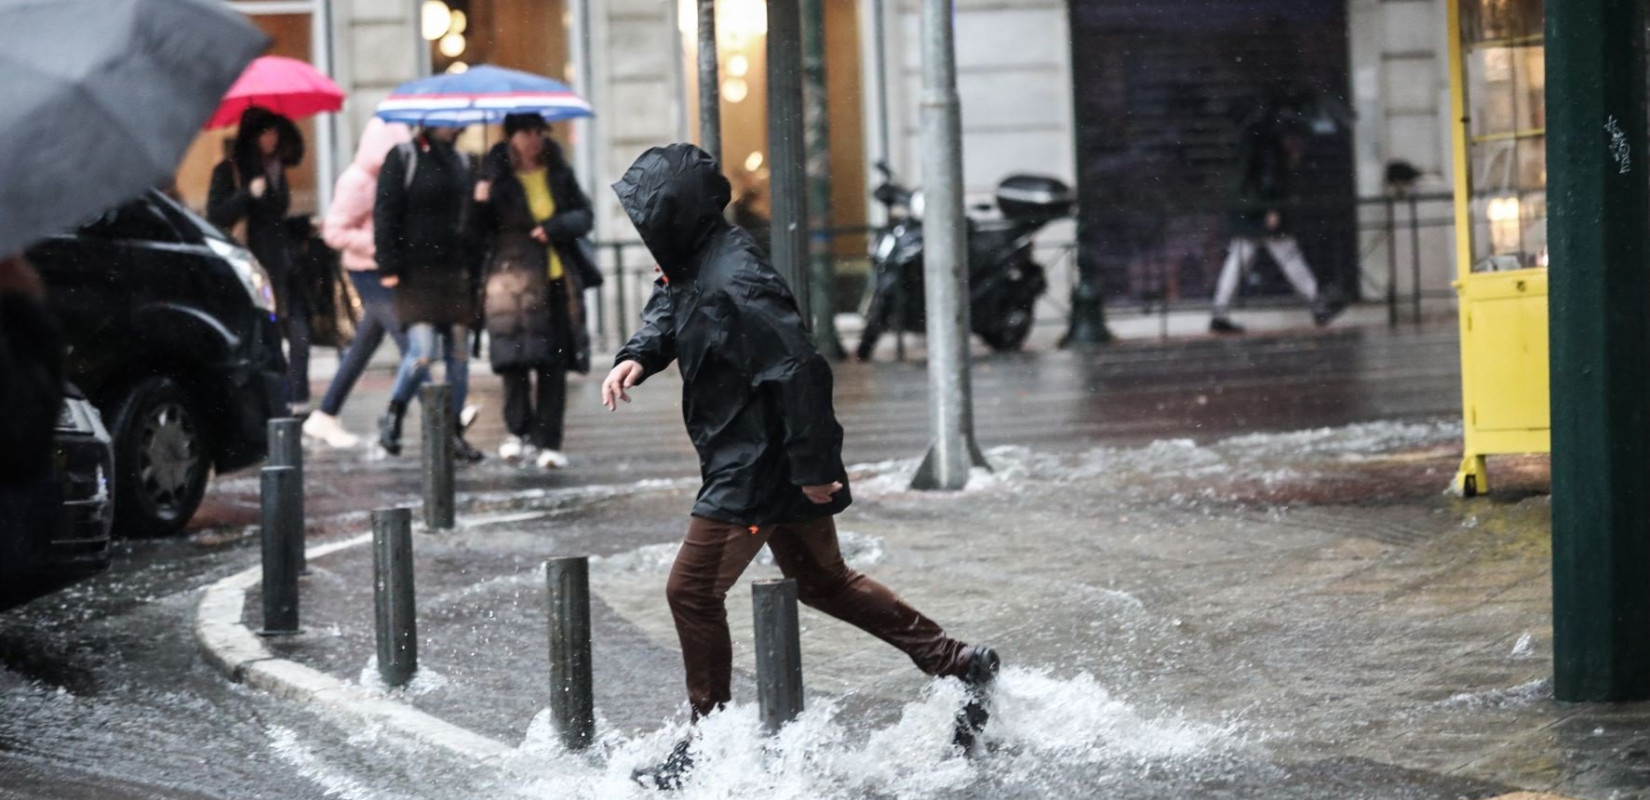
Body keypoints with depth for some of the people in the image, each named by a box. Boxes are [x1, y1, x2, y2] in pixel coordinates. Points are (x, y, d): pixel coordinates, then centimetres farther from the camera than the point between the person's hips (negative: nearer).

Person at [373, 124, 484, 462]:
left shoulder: (461, 161, 15)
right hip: (417, 272, -5)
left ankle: (453, 431, 11)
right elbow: (385, 213, -5)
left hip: (455, 271, 5)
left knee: (459, 354, 3)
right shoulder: (402, 157, -2)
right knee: (423, 351, -14)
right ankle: (393, 415, 7)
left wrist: (474, 267, 13)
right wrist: (389, 266, -12)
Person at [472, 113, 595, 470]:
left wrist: (555, 227, -8)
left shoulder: (558, 173, 11)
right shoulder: (497, 177, 2)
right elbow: (482, 233, 0)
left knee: (554, 364, 1)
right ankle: (520, 431, 2)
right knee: (515, 359, -13)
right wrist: (481, 205, -19)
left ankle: (547, 441, 4)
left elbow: (583, 215, 11)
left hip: (558, 279, 3)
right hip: (514, 278, -3)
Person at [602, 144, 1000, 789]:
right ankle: (957, 664, 24)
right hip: (765, 463, 11)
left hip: (757, 470, -11)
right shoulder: (693, 264, 5)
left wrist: (810, 466, -25)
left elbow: (801, 371, -29)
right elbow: (668, 312, 23)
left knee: (693, 590, -2)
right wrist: (637, 357, 0)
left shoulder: (733, 284, -26)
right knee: (821, 580, 20)